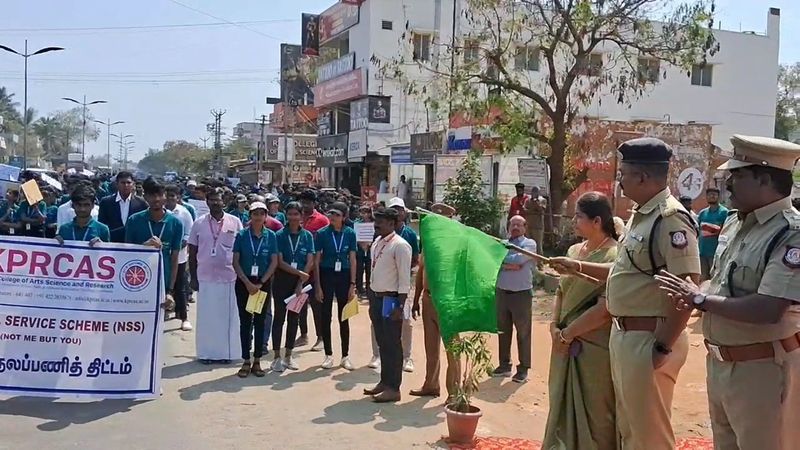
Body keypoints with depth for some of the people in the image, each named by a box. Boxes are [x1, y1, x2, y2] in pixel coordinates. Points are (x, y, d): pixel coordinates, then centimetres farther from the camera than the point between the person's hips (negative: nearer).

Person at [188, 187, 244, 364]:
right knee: (206, 316, 5)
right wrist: (193, 277, 2)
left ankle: (225, 352, 15)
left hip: (229, 276, 0)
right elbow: (192, 252, 6)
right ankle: (206, 352, 13)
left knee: (227, 316, 5)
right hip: (205, 277, 0)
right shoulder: (199, 223, 2)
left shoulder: (235, 222, 0)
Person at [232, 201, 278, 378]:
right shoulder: (242, 235, -2)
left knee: (260, 321, 5)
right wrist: (248, 283, -12)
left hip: (263, 283, 1)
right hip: (244, 282, -1)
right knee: (245, 321, 3)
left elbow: (274, 262, -2)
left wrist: (261, 283, -10)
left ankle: (257, 362, 13)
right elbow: (235, 262, -3)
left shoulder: (270, 236, -1)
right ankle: (246, 362, 10)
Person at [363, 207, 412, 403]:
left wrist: (400, 306, -19)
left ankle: (393, 388, 6)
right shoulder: (376, 243, 11)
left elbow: (405, 278, -16)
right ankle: (384, 382, 27)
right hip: (376, 298, 8)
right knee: (382, 343, 16)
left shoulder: (400, 245, -14)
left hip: (391, 299, -8)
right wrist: (372, 300, 14)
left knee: (392, 344, -1)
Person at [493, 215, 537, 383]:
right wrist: (510, 265, -15)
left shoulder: (529, 243, -1)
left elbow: (519, 259, -17)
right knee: (503, 331, 11)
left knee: (523, 332, 0)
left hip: (522, 294, -4)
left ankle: (523, 368, 6)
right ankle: (505, 365, 22)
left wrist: (502, 260, -4)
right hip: (502, 292, 5)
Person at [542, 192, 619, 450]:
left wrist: (566, 334, -13)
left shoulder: (613, 256, -14)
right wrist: (554, 326, -1)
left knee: (594, 417, 5)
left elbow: (604, 309, -20)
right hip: (567, 346, 7)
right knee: (563, 410, 18)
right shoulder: (574, 250, 9)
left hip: (594, 348, -7)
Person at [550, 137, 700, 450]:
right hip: (623, 335, 10)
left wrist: (663, 347, -23)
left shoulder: (670, 219, -20)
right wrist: (579, 267, 21)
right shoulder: (640, 215, 11)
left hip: (649, 339, -10)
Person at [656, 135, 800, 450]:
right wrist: (694, 297, -6)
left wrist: (700, 299, -20)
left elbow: (768, 310, -29)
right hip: (720, 362, 9)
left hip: (763, 368, -8)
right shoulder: (735, 222, 7)